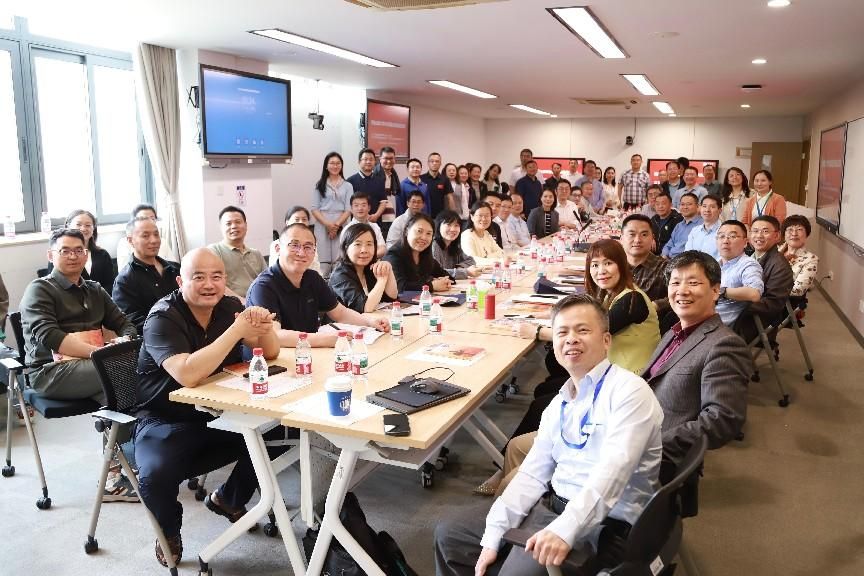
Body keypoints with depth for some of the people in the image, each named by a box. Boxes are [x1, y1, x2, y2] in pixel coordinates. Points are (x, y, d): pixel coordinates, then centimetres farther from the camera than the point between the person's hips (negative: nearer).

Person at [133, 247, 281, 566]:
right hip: (167, 421, -5)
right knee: (156, 475, -31)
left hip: (219, 413, 6)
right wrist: (238, 330, -34)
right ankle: (169, 531, 6)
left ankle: (228, 498, 18)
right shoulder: (163, 318, -20)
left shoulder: (230, 306, -3)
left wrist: (264, 326, -24)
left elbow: (270, 353, -2)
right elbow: (188, 375, -36)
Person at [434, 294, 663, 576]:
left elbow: (613, 469, -24)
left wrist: (564, 530, -34)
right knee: (449, 535, 8)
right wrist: (492, 538, -3)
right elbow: (532, 473, 7)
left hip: (601, 527, -7)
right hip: (551, 508, 7)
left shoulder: (628, 390, -12)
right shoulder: (558, 405, 11)